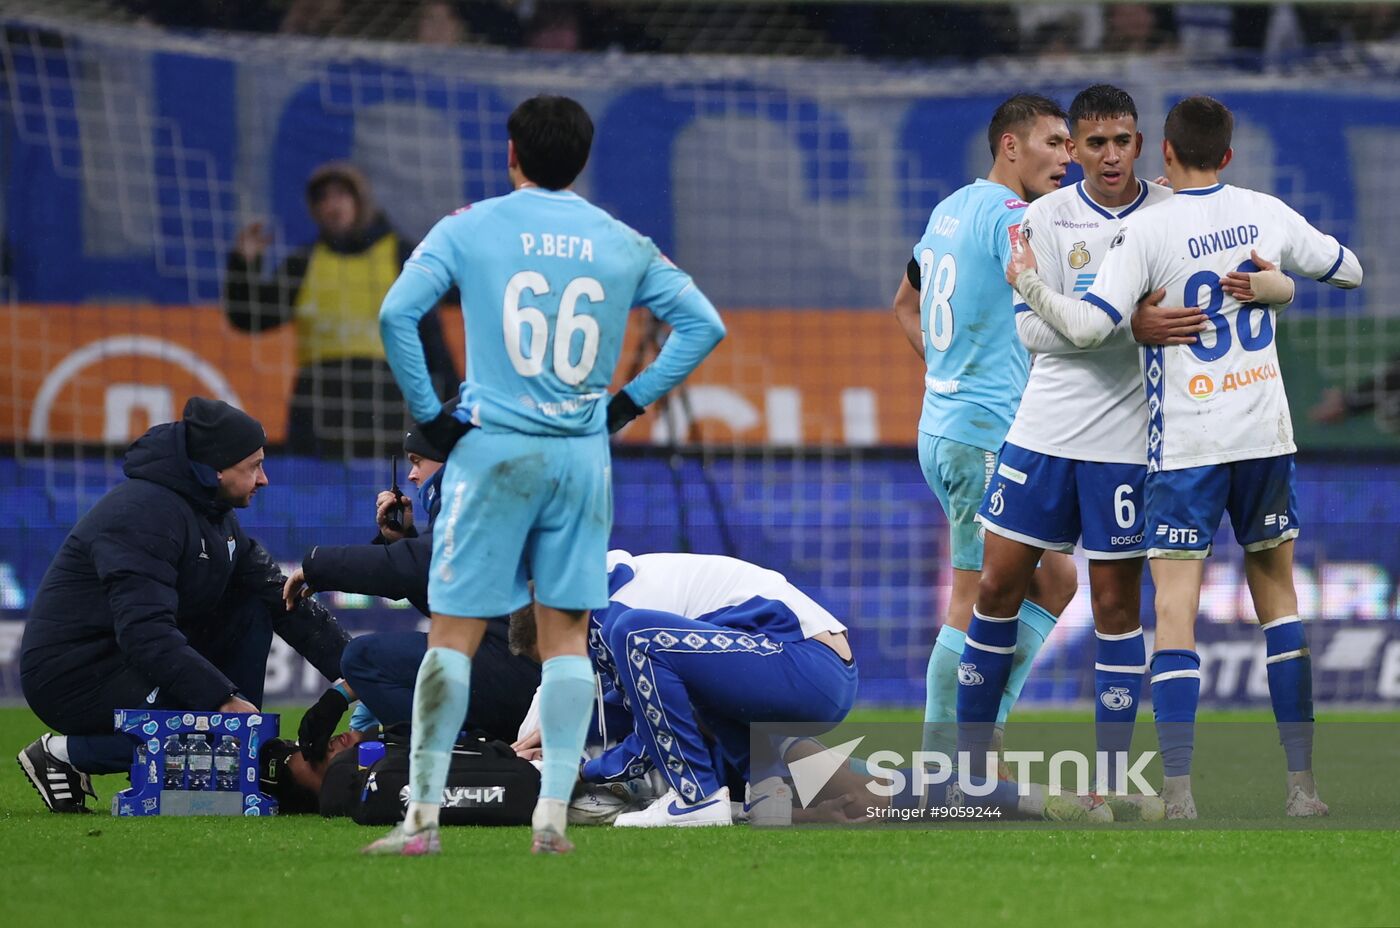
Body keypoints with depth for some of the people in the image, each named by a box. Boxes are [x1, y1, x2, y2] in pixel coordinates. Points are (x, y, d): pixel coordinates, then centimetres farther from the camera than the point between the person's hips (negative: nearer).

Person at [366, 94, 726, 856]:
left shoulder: (467, 230, 0)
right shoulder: (622, 244, 7)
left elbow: (396, 314, -10)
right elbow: (702, 323, 6)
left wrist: (429, 415, -2)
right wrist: (632, 401, 9)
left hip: (492, 449, -2)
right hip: (584, 452, 2)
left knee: (453, 634, 0)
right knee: (566, 635, 8)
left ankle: (422, 814, -4)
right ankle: (553, 815, 1)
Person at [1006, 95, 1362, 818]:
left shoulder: (1148, 230, -10)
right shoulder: (1267, 214, 4)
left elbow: (1088, 327, -16)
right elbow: (1349, 271, 19)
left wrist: (1028, 283, -1)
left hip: (1186, 444, -4)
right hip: (1266, 434, 4)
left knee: (1176, 608, -5)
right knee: (1278, 595, 15)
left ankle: (1179, 792, -15)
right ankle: (1303, 782, 12)